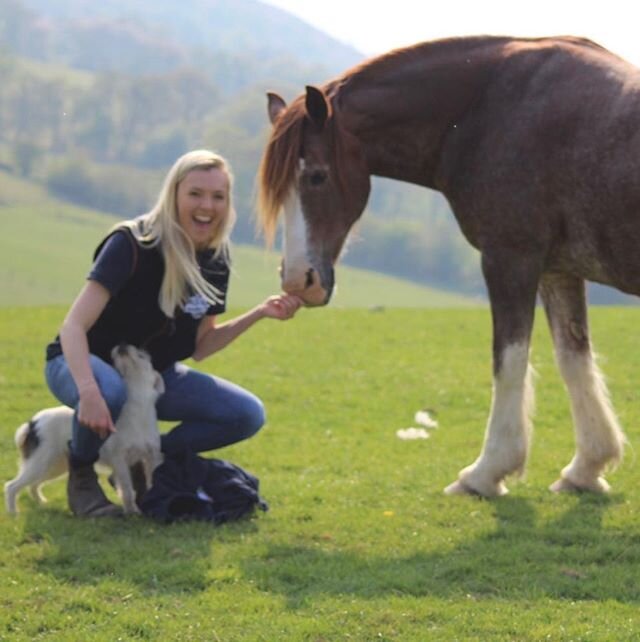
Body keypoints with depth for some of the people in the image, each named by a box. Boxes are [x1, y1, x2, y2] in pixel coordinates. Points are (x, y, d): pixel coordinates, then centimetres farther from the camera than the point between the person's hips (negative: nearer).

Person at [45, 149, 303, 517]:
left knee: (248, 416, -11)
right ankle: (81, 474, -10)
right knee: (109, 395, -43)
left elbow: (199, 347, 2)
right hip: (84, 363, -6)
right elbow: (74, 326, -32)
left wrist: (260, 314, -12)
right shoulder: (132, 244, -24)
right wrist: (89, 393, -49)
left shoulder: (215, 259, -5)